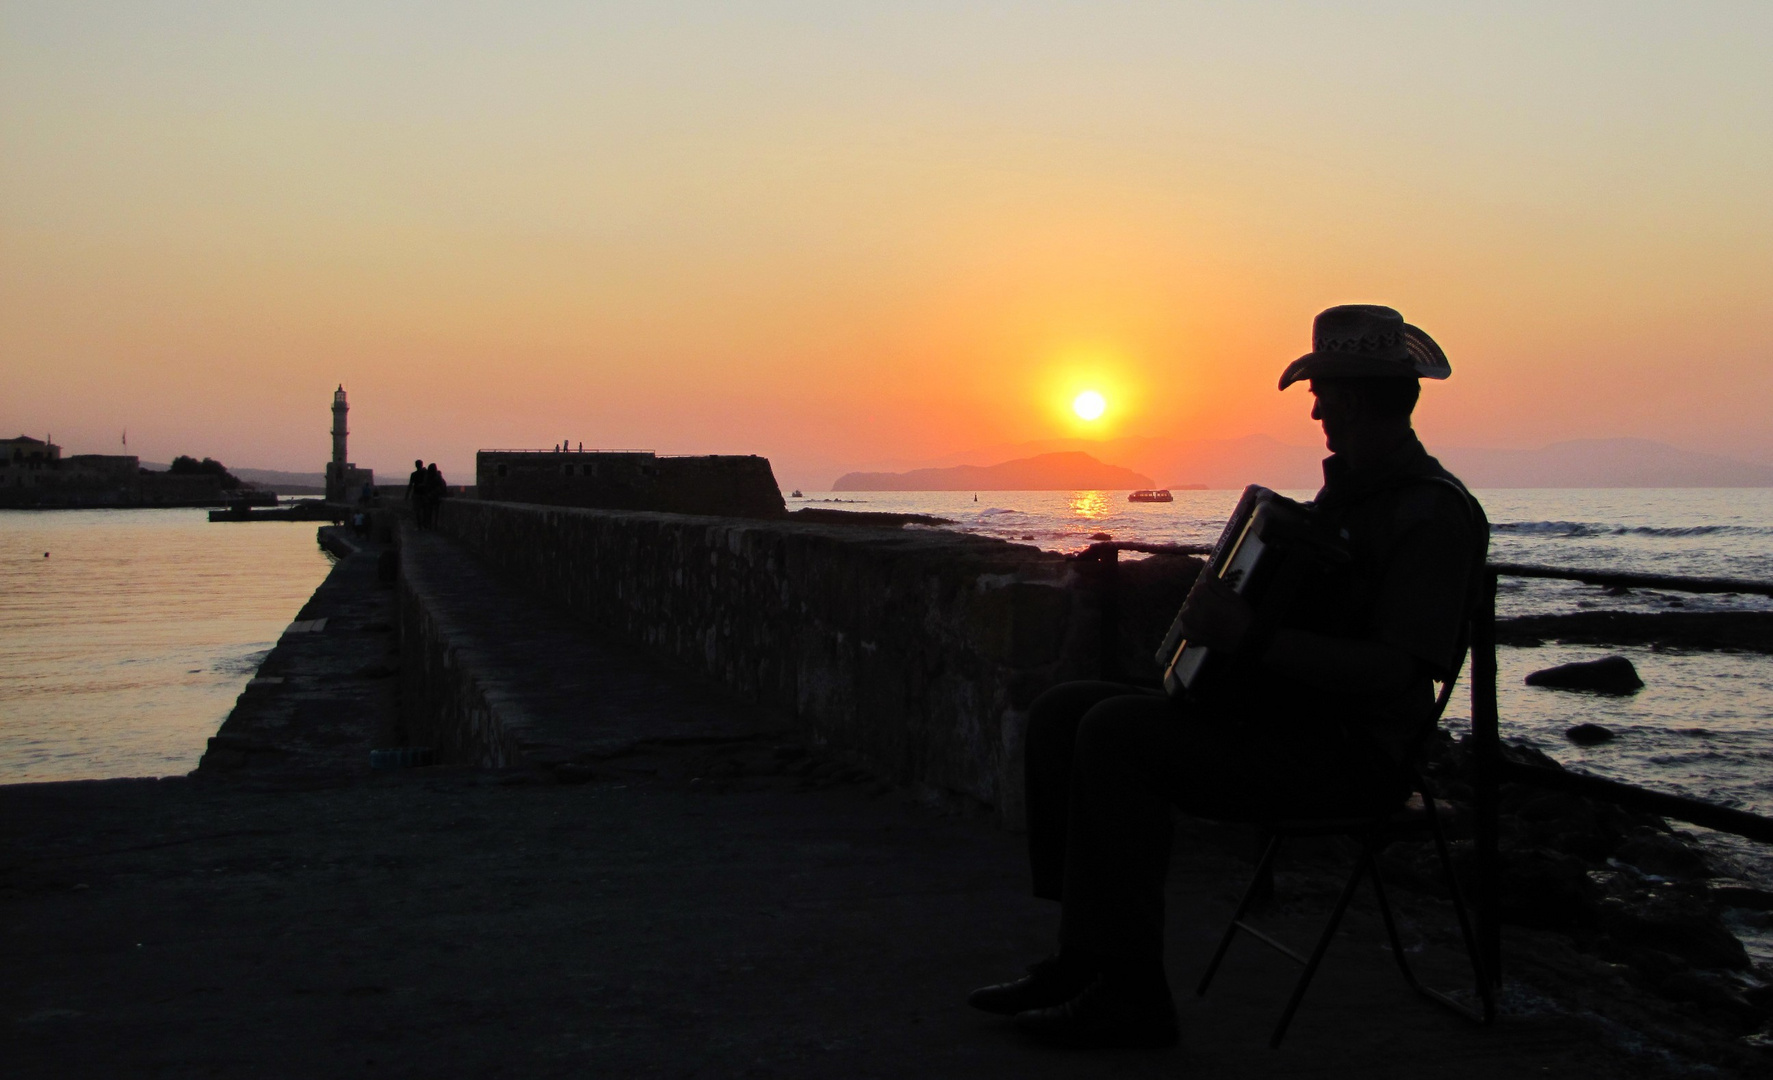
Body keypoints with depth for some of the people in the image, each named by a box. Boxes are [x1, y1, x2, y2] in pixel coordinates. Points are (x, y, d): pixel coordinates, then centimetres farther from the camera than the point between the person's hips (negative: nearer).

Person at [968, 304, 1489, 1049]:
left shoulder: (1433, 514, -14)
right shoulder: (1347, 488, 17)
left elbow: (1396, 671, -26)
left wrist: (1252, 640, -31)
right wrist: (1225, 615, 14)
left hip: (1347, 755, -10)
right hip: (1273, 713, 10)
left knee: (1117, 730, -27)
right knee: (1060, 712, -2)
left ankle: (1131, 994, -19)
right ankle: (1084, 955, -3)